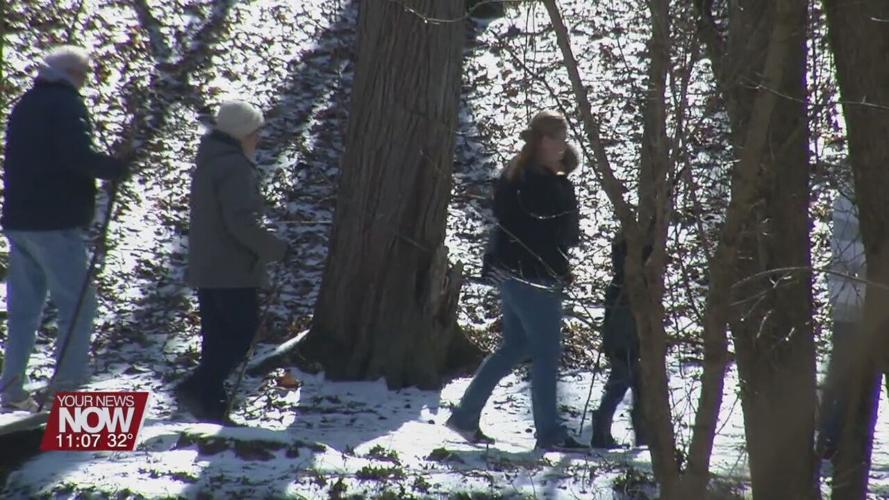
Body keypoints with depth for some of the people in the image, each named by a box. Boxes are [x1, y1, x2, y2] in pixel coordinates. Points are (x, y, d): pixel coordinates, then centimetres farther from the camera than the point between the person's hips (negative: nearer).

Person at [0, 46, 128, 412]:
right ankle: (67, 385, -6)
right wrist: (118, 168, -9)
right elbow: (79, 156, -22)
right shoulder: (66, 103, -9)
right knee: (77, 305, -1)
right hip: (56, 223, -8)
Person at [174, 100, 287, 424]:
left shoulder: (208, 163, 16)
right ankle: (198, 388, -14)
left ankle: (209, 403, 12)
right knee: (242, 331, -5)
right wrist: (277, 249, -14)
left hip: (205, 269, 10)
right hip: (233, 271, -10)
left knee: (218, 336, 13)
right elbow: (243, 222, -24)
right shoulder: (234, 167, -17)